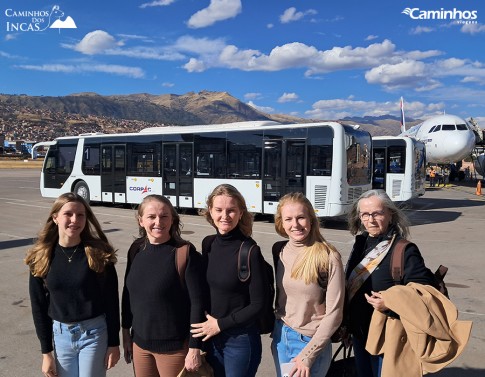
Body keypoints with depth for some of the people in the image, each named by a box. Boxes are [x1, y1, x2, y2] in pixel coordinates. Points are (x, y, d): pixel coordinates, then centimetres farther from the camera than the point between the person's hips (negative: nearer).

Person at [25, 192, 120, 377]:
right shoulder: (41, 257, -5)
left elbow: (111, 301, -7)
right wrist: (46, 351, 1)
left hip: (95, 333, -2)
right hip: (60, 334, 3)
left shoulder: (99, 253, -12)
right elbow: (38, 306, 1)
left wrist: (114, 343, -6)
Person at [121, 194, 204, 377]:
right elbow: (128, 294, 8)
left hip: (173, 347, -5)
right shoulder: (136, 250, -2)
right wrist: (126, 333, 12)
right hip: (139, 343, 5)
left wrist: (194, 348, -14)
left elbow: (197, 303, -16)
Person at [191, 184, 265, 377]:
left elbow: (257, 304, -14)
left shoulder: (250, 251, -17)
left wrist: (221, 324, -13)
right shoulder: (208, 244, -2)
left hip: (240, 340, -5)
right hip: (210, 337, 5)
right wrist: (206, 324, 3)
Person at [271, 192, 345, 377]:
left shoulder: (329, 257, -18)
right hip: (280, 336, 5)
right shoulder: (278, 250, -4)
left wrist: (307, 355, -12)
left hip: (311, 341, -5)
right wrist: (276, 330, 9)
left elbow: (334, 313, -14)